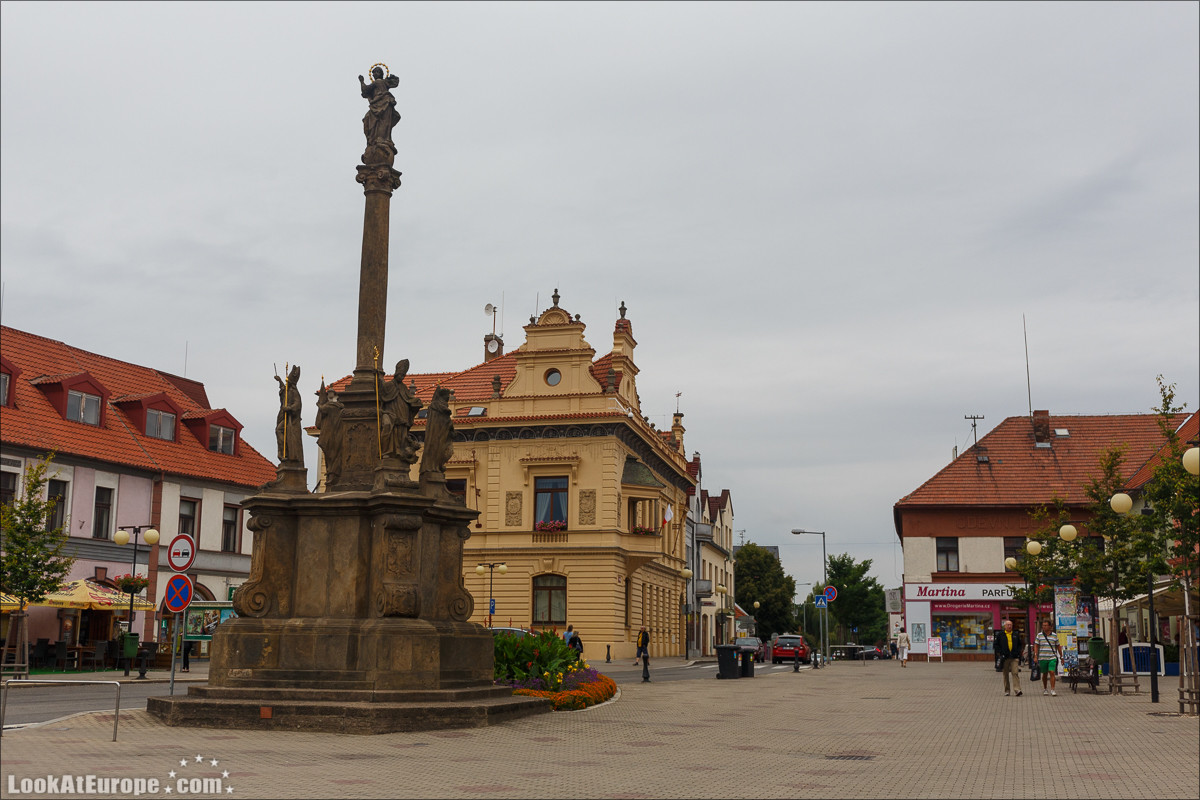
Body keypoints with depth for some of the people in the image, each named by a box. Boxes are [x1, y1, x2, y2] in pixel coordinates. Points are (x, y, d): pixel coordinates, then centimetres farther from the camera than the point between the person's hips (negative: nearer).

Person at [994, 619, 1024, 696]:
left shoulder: (1016, 635, 12)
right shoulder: (1000, 635, 5)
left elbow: (1020, 644, 21)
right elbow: (996, 645, 7)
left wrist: (1018, 652, 5)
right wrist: (1000, 653, -4)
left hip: (1014, 658, 0)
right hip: (1004, 658, 0)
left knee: (1015, 673, -12)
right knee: (1005, 674, 5)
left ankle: (1017, 690, -17)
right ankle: (1006, 691, 13)